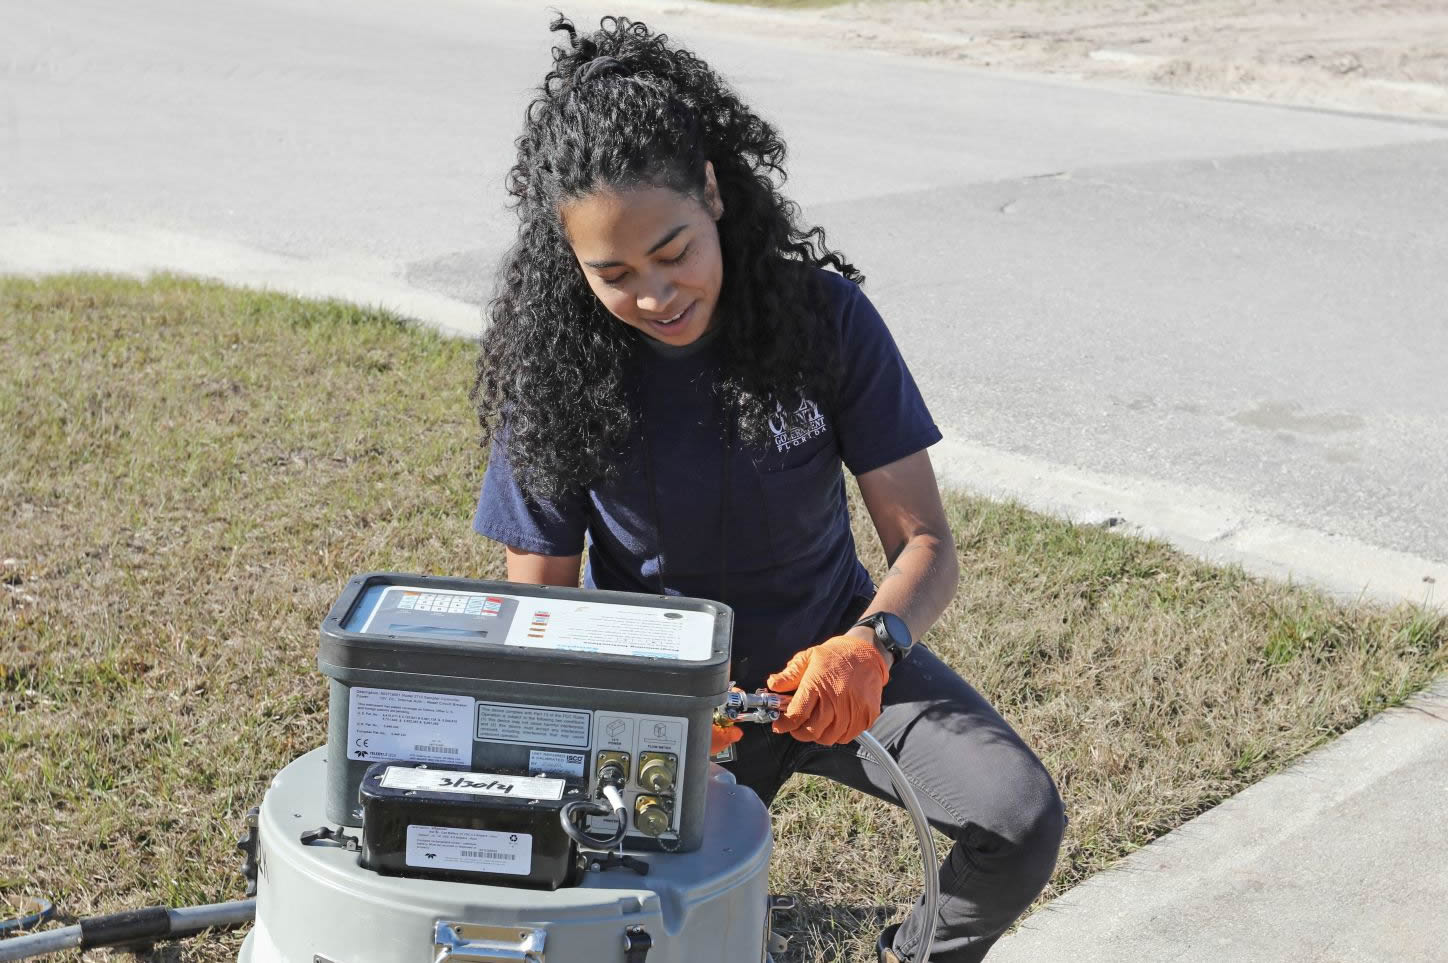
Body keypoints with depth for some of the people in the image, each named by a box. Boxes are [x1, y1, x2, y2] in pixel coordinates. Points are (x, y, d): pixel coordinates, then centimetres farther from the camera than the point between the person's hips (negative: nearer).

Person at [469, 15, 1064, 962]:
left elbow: (926, 542, -14)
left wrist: (870, 646, -36)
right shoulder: (552, 372, -15)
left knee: (1022, 818, -20)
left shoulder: (824, 316, -16)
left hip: (833, 656, 1)